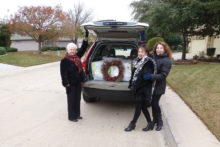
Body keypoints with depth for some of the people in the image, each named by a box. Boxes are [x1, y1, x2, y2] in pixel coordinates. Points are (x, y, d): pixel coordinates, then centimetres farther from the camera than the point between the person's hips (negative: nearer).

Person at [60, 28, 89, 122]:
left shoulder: (77, 56, 8)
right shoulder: (64, 60, -11)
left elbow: (83, 48, 13)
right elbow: (63, 73, -15)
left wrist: (86, 37, 9)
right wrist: (66, 84, -20)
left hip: (78, 82, 7)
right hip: (71, 84, -7)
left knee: (77, 99, 16)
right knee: (71, 100, 3)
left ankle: (77, 114, 30)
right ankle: (71, 117, 15)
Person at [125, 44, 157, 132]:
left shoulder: (148, 63, -14)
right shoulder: (137, 61, 11)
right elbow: (134, 74, 14)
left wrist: (135, 86, -17)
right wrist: (131, 84, 5)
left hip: (144, 89, -8)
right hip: (137, 88, 8)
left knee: (138, 106, 4)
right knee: (143, 107, 14)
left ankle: (133, 124, 19)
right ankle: (150, 123, 29)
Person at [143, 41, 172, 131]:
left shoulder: (166, 61, -12)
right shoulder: (153, 57, 3)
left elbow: (163, 75, -17)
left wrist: (151, 76, -28)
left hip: (158, 86, -5)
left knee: (155, 103, -1)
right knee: (153, 103, 12)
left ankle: (159, 122, 21)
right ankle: (155, 120, 33)